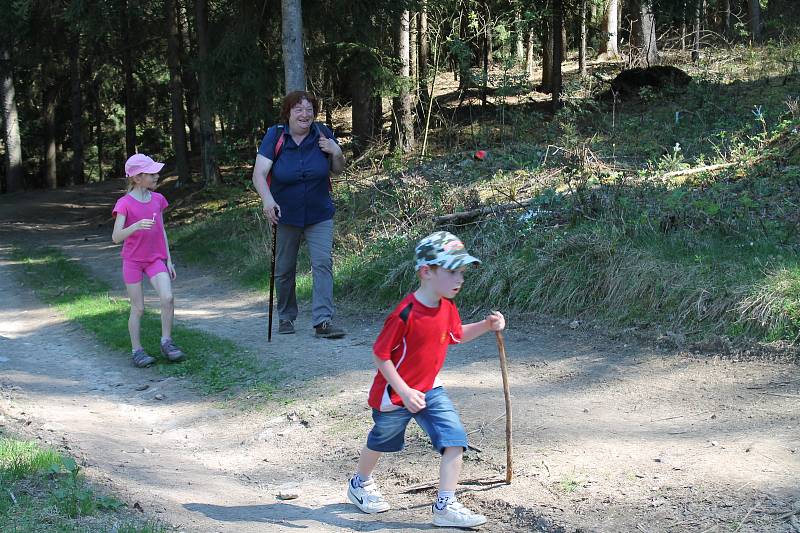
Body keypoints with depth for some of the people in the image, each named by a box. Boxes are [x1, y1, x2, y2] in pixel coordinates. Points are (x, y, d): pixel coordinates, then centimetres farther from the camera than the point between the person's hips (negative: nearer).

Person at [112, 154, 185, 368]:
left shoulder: (158, 199, 4)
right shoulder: (125, 203, -12)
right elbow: (116, 237, -18)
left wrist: (168, 260, 10)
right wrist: (136, 226, -35)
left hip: (156, 259, 3)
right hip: (133, 260, -3)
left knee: (168, 298, -16)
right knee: (138, 308, 2)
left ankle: (166, 341, -2)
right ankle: (137, 350, 14)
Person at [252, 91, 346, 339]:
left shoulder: (323, 134, -5)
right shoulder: (275, 136, -12)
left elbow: (337, 170, 7)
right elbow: (259, 173, -19)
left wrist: (336, 153, -15)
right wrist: (267, 200, -37)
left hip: (319, 215, 1)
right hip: (285, 215, -1)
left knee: (323, 263, -12)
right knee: (284, 269, 9)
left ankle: (323, 321, -14)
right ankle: (286, 317, 28)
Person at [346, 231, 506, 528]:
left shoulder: (447, 308, -5)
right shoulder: (406, 314, -28)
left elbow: (456, 335, 16)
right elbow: (381, 354, -22)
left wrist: (486, 325, -2)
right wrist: (404, 392, -25)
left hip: (429, 390, 6)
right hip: (394, 394, -6)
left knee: (455, 440, -9)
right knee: (380, 442, 18)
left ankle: (445, 506, -4)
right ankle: (360, 484, 47)